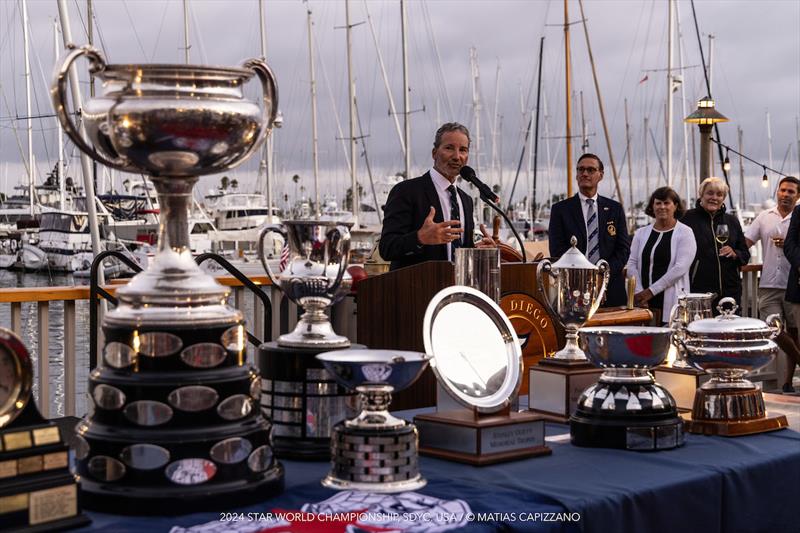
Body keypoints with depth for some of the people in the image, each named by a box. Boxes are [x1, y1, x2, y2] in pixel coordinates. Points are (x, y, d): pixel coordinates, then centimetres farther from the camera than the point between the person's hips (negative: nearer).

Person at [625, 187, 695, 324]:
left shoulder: (685, 233, 2)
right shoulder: (641, 233, 14)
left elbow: (680, 268, -8)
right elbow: (632, 264, 8)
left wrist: (651, 291, -11)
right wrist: (639, 292, -7)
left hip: (671, 302, -3)